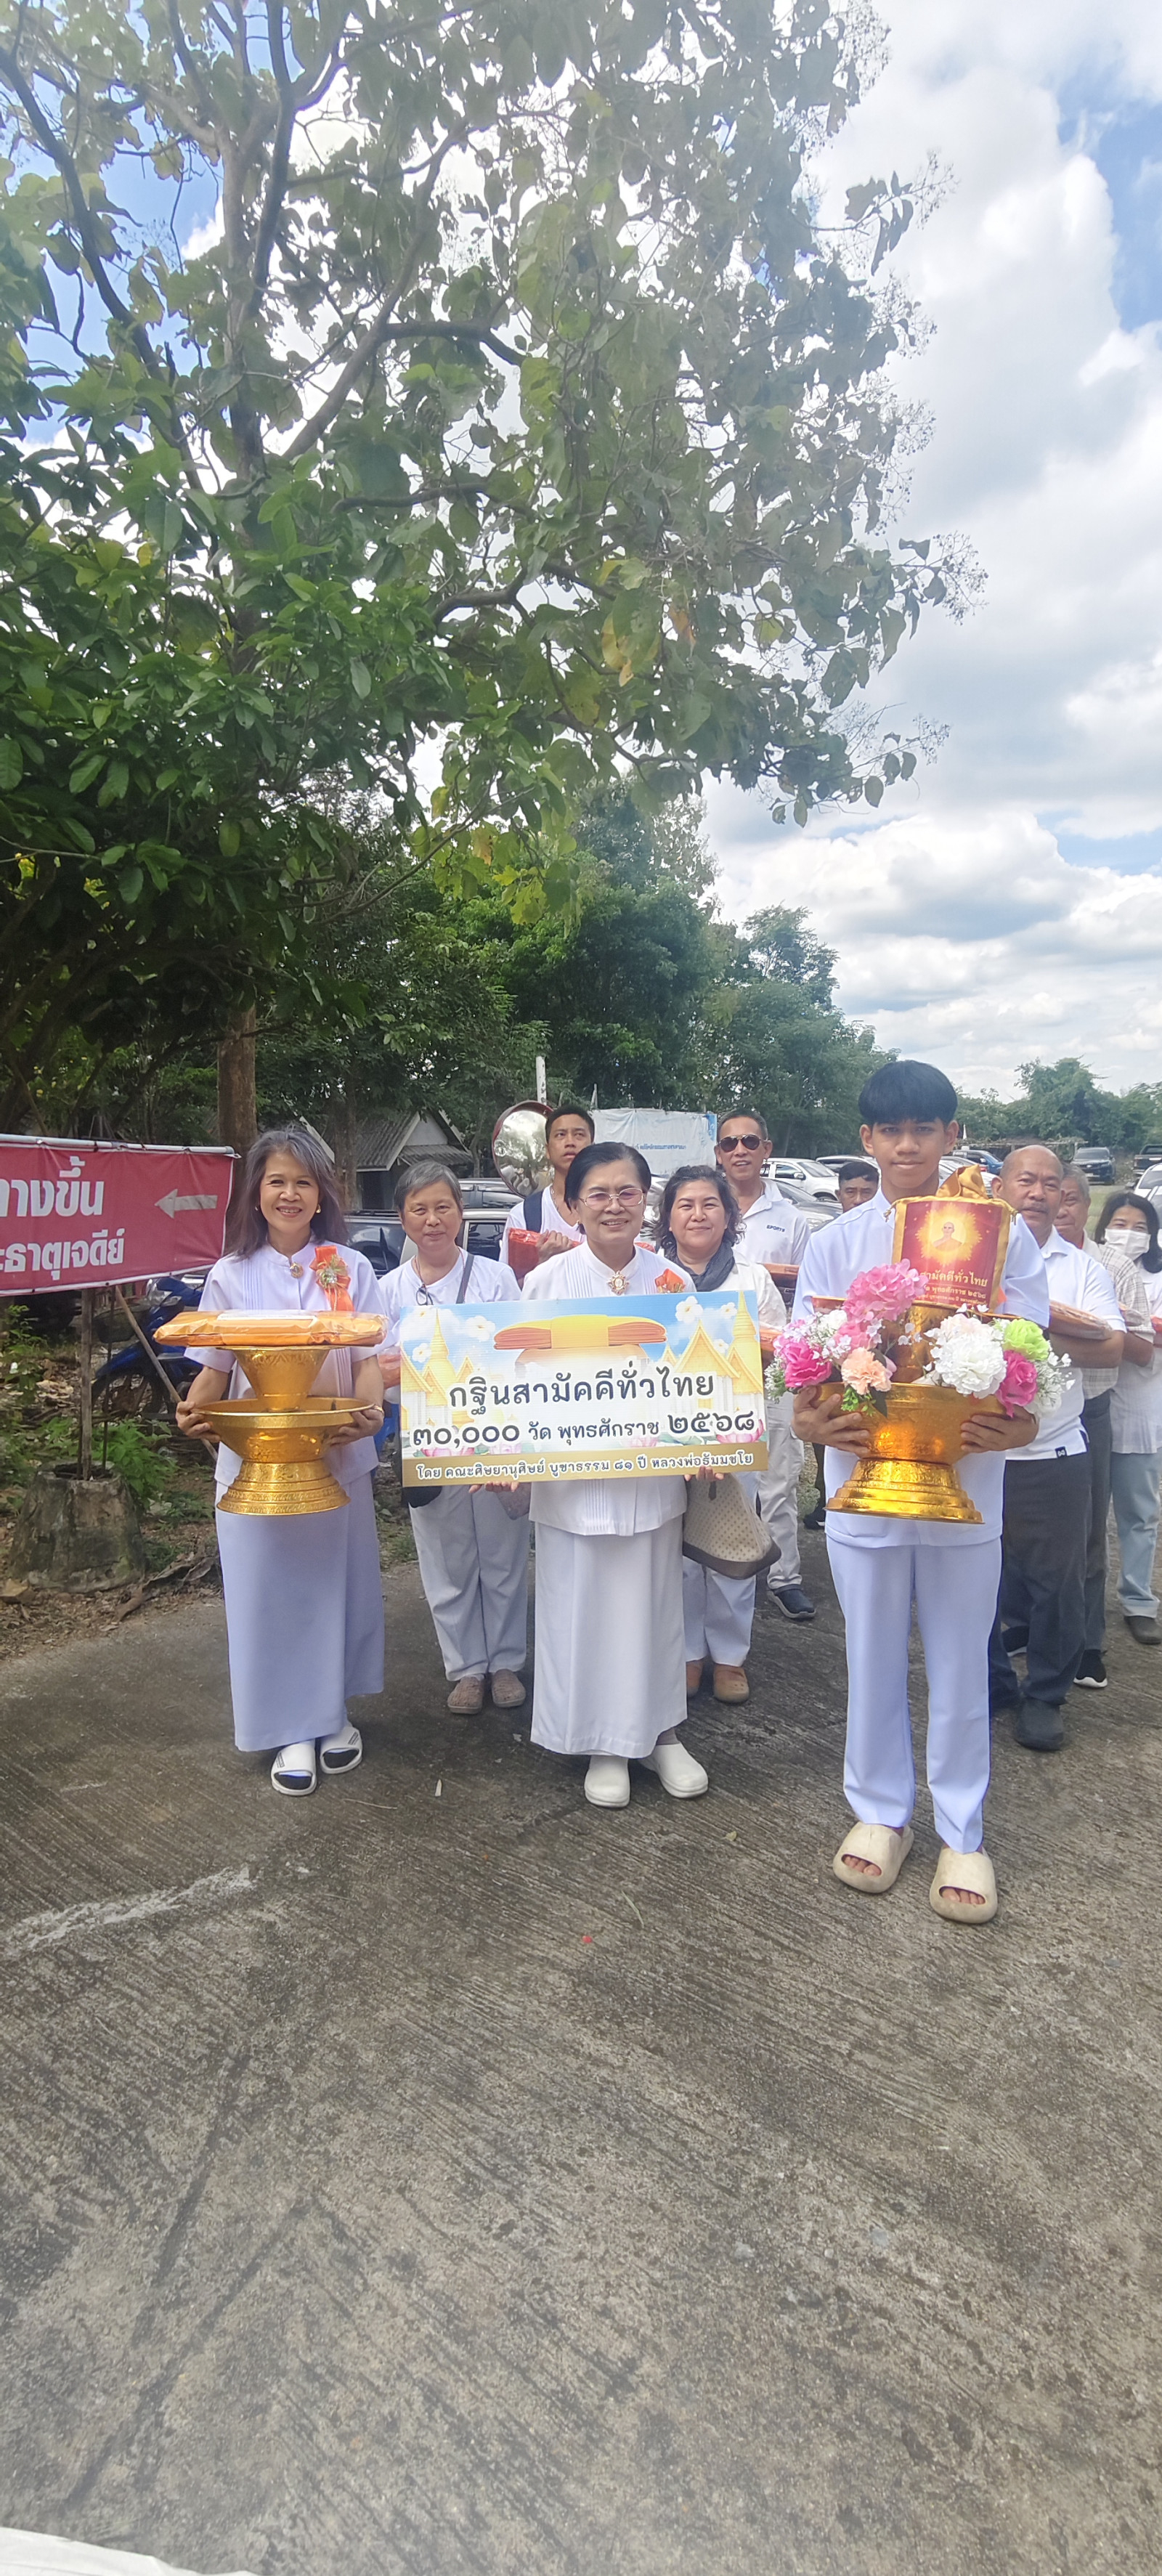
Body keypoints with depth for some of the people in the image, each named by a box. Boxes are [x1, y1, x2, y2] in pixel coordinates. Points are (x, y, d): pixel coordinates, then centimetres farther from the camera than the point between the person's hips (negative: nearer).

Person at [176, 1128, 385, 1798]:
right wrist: (196, 1409, -18)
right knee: (268, 1587, 5)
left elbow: (371, 1357, -2)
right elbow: (216, 1368, 3)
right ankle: (292, 1730, 21)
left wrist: (370, 1410, -22)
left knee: (334, 1581, 10)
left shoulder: (351, 1267, 2)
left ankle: (334, 1711, 30)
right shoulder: (231, 1275, 2)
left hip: (337, 1455, 0)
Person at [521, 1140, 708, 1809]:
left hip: (652, 1473, 2)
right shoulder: (548, 1281, -5)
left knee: (653, 1603, 13)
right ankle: (605, 1744, 26)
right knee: (585, 1608, 8)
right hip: (572, 1475, -1)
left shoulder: (674, 1281, 0)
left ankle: (662, 1732, 32)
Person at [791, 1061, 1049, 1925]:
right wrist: (814, 1418, -22)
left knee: (961, 1662, 13)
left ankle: (961, 1833, 32)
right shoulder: (835, 1242, 1)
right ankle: (881, 1812, 36)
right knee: (874, 1659, 15)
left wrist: (1018, 1425, -23)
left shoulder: (1002, 1232, -1)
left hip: (966, 1481, -1)